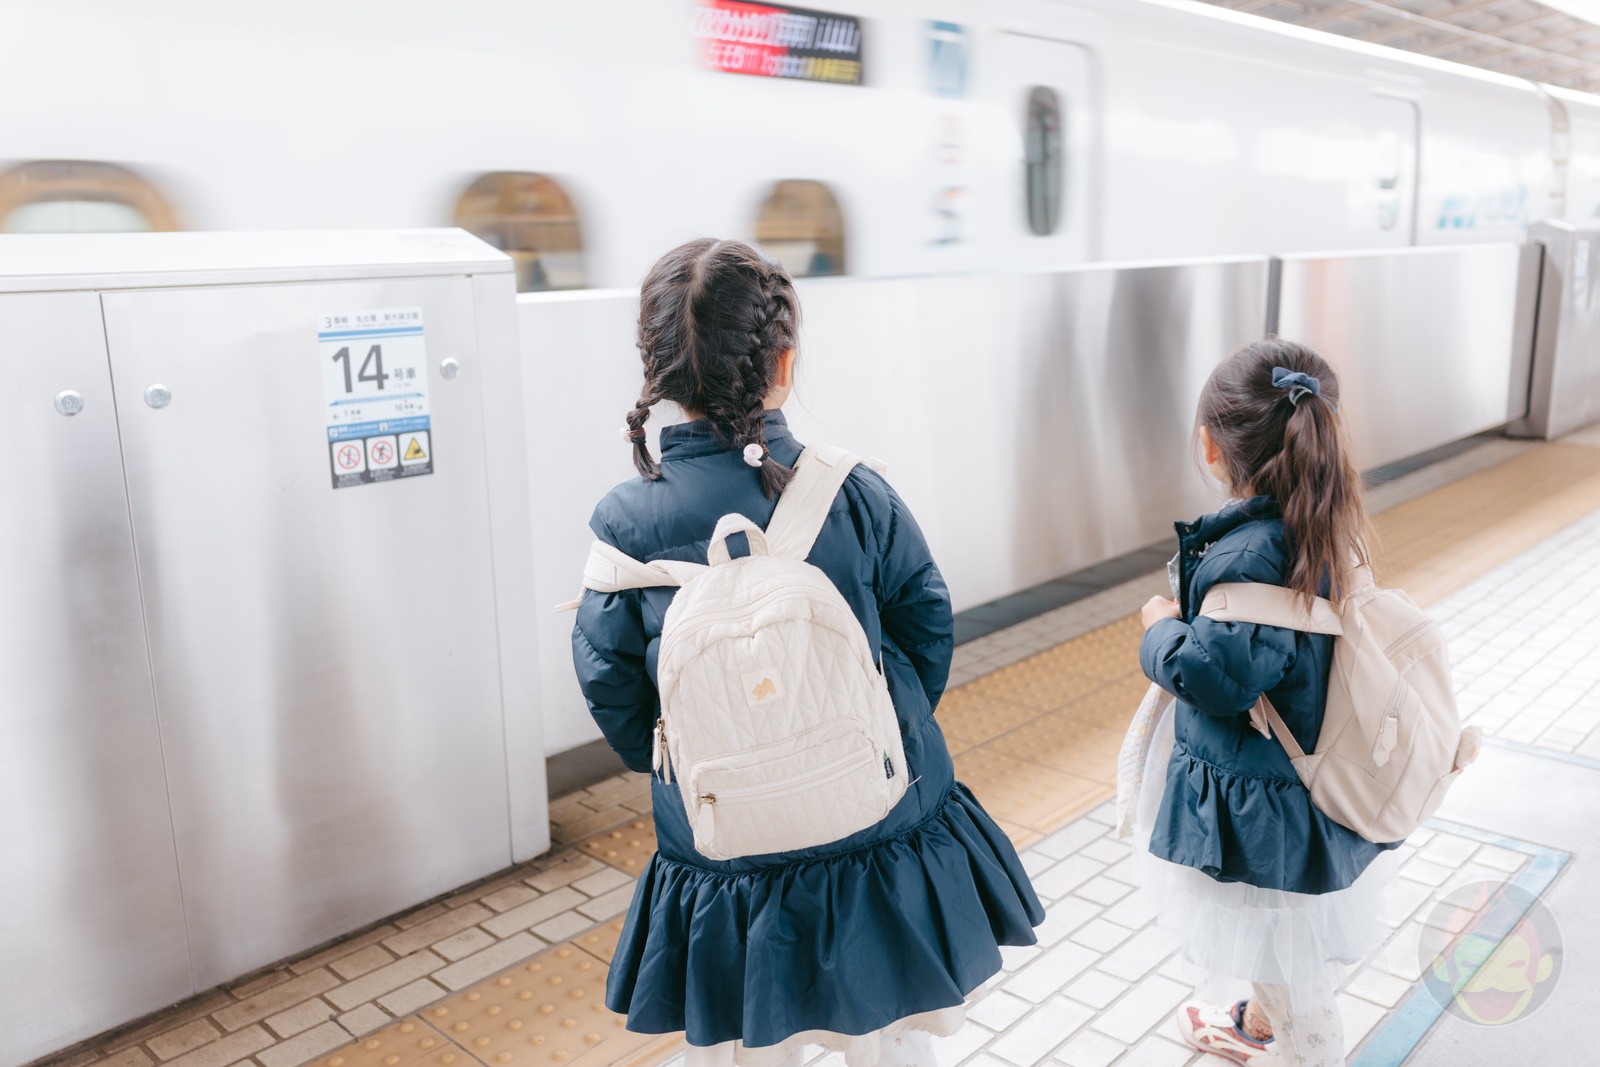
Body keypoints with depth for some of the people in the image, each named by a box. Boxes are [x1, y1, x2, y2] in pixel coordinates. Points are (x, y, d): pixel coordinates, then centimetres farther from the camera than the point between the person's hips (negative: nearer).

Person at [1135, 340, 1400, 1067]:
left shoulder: (1248, 557, -33)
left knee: (1293, 973, 14)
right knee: (1274, 943, 34)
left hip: (1261, 815, -10)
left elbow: (1218, 674, -34)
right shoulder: (1321, 529, -3)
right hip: (1305, 782, 10)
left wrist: (1162, 627, -17)